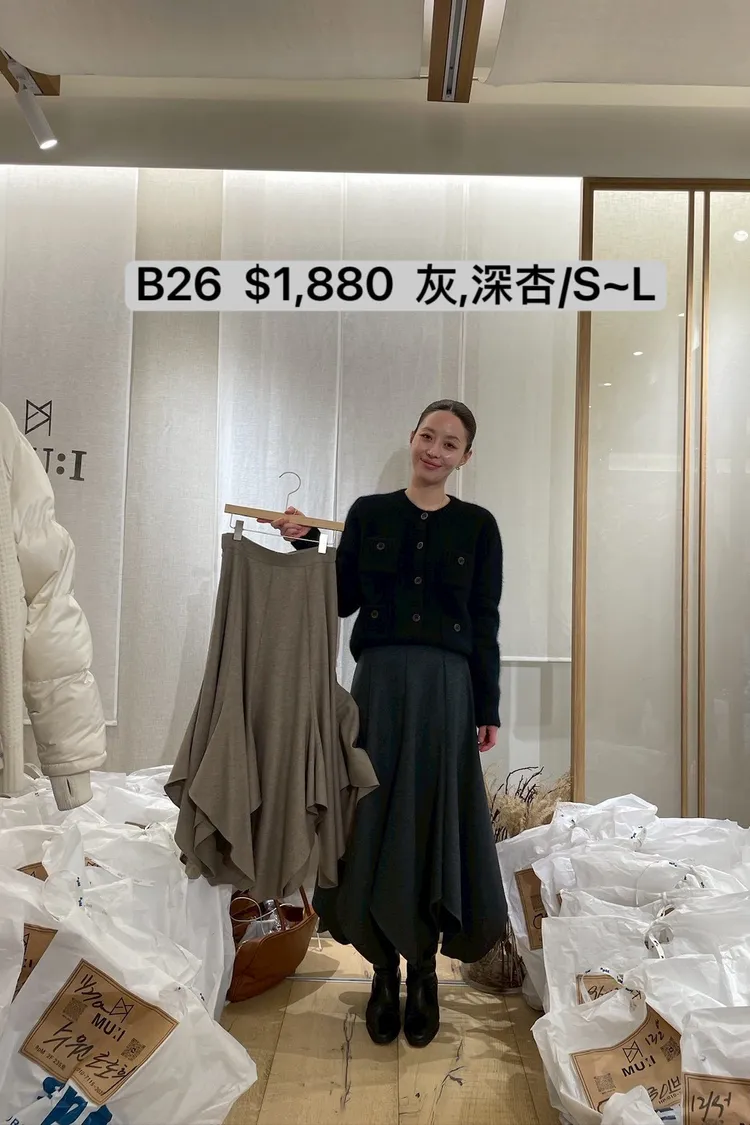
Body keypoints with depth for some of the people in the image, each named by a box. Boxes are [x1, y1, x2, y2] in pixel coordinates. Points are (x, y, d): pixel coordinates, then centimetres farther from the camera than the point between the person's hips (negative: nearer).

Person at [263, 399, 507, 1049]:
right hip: (378, 682, 1)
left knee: (433, 828, 4)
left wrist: (489, 710, 1)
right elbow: (341, 601, 8)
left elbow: (486, 624, 4)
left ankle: (423, 971, 23)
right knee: (373, 827, 4)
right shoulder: (369, 513, 8)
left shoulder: (478, 526, 5)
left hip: (446, 688, -1)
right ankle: (384, 970, 22)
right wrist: (307, 544, -4)